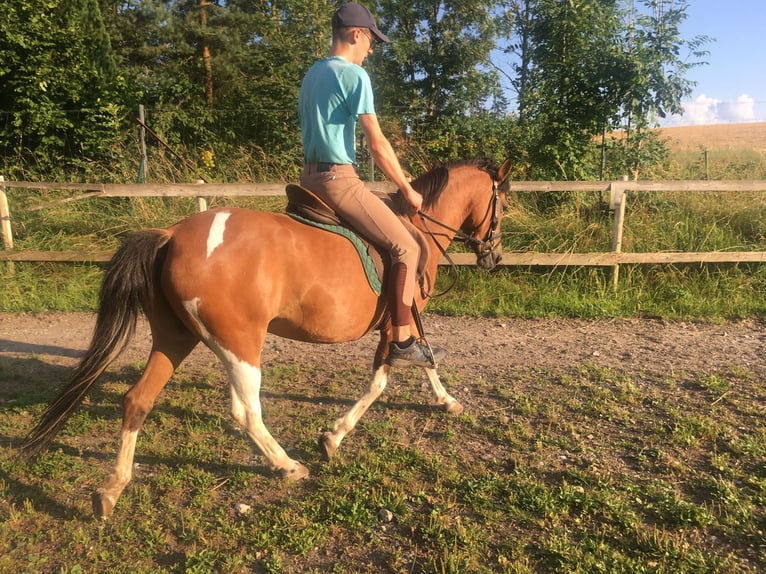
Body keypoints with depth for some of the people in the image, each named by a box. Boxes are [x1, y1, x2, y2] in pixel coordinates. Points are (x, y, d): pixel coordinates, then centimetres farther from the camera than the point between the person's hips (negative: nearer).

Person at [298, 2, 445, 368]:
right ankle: (402, 344, -6)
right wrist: (407, 190, -3)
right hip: (339, 180, -10)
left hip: (310, 178, 10)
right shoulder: (354, 75, -9)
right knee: (406, 247, -6)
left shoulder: (312, 74, 18)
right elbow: (377, 144, -13)